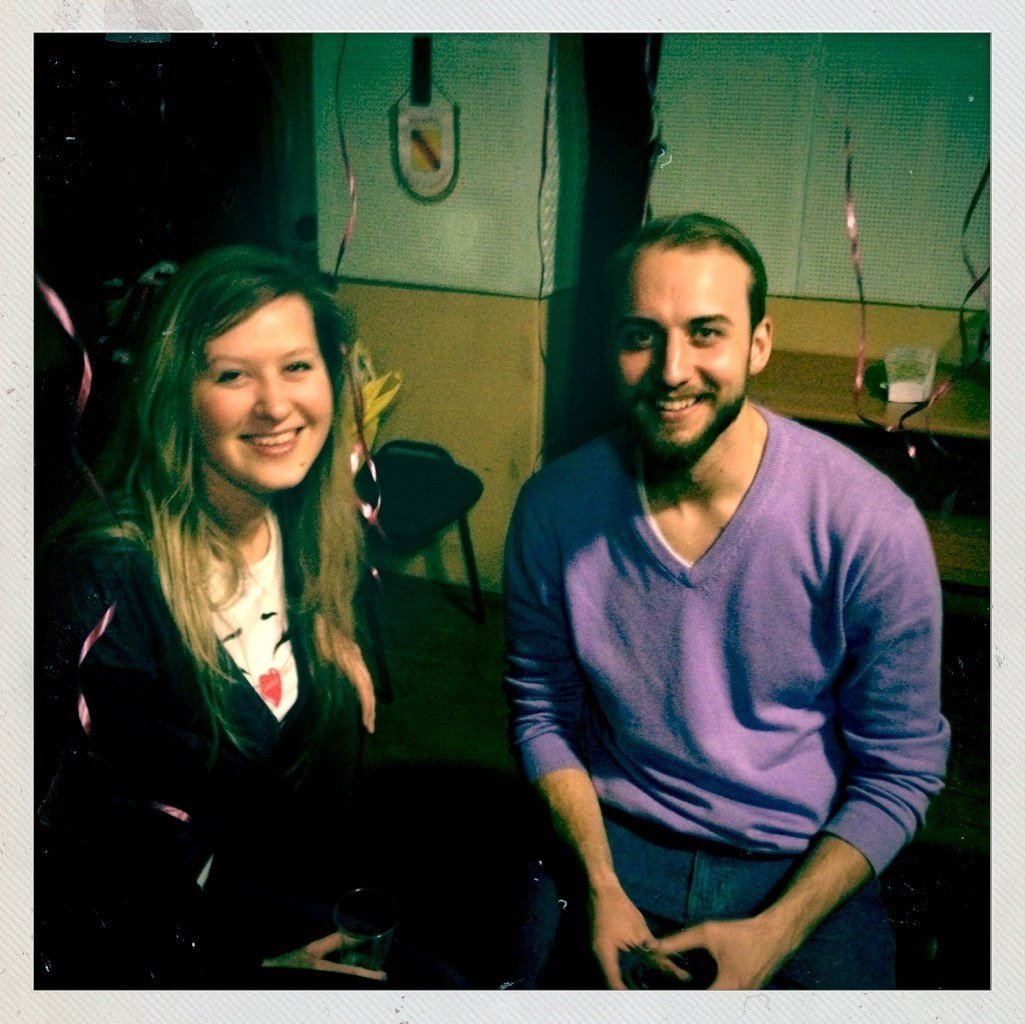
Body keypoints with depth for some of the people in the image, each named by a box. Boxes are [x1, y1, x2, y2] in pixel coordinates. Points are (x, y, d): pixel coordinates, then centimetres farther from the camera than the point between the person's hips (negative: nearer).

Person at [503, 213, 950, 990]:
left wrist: (775, 933, -14)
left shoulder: (873, 526, -16)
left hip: (803, 875, 0)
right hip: (615, 847, 1)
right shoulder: (556, 506, -9)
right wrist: (601, 887, -9)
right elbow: (541, 712, 1)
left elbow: (900, 769, -7)